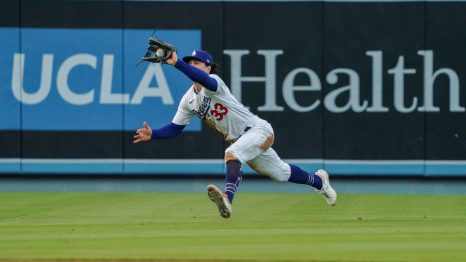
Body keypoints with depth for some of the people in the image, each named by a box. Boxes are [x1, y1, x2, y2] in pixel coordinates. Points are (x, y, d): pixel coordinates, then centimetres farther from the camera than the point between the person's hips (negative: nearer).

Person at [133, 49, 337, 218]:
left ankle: (227, 199, -54)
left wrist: (176, 63, -57)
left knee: (232, 154, -37)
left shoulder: (213, 81, -19)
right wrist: (152, 135, -13)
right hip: (238, 140, 9)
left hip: (258, 130, -9)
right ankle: (318, 180, 48)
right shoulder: (188, 100, 5)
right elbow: (175, 128, 6)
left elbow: (205, 80, -44)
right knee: (280, 173, 23)